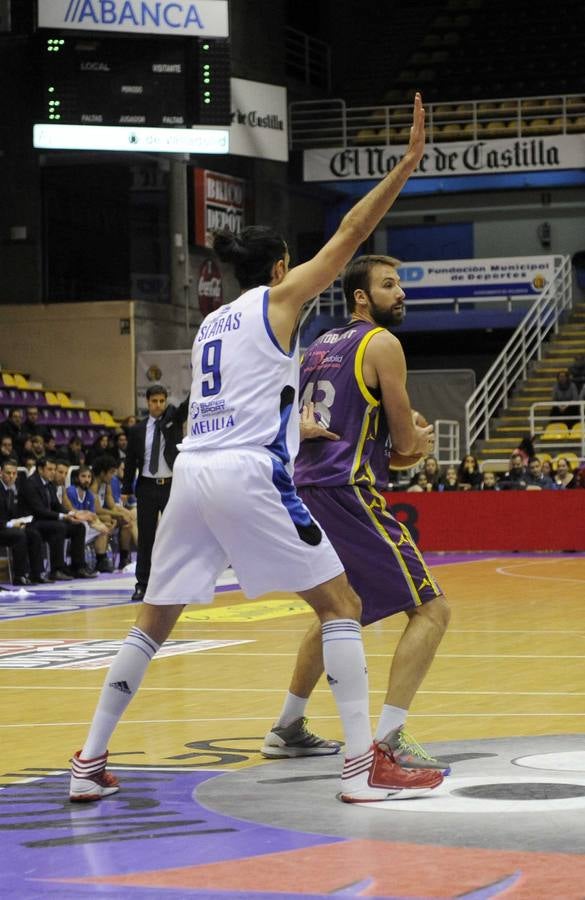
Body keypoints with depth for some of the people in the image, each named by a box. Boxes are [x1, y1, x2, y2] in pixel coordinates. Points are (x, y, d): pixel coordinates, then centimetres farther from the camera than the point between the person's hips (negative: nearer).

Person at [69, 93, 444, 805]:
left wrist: (292, 431, 42)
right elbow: (351, 232, 2)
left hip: (191, 471, 7)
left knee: (154, 623, 14)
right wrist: (409, 161, 5)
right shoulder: (278, 299, 6)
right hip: (249, 476, -7)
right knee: (341, 605, 1)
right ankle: (363, 765, -6)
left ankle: (90, 764, 12)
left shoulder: (210, 324, 24)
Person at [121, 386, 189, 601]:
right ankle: (142, 584, 9)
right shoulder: (138, 430, 5)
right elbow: (130, 461, 8)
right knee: (145, 537, 4)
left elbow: (189, 403, -13)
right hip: (147, 487, 1)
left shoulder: (174, 418, 3)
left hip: (172, 486, -1)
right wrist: (126, 490, 5)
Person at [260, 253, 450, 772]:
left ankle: (288, 729, 34)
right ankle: (388, 739, -19)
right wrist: (414, 441, 19)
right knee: (431, 608, -8)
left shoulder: (319, 346, 20)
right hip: (349, 493, -9)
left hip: (307, 492, 9)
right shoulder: (381, 343, -5)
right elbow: (405, 441, -5)